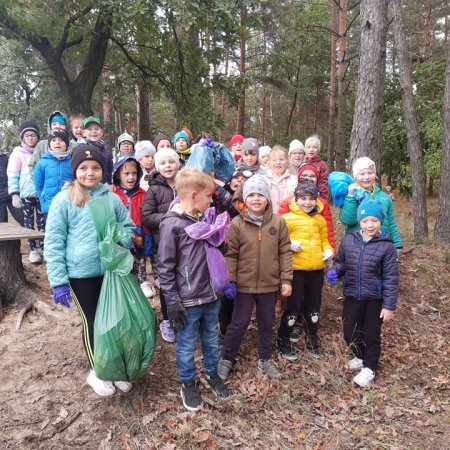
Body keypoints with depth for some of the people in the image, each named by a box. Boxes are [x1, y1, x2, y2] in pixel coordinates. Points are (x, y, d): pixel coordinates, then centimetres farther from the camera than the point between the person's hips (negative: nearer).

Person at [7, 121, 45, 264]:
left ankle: (43, 248, 14)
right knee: (28, 222, 5)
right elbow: (12, 175, -1)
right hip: (25, 194, -1)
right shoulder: (18, 153, 1)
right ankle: (33, 250, 13)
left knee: (43, 221, 3)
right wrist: (14, 194, -10)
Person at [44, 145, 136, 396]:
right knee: (93, 321, 12)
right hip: (81, 273, -3)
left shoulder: (112, 198, 0)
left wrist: (120, 242, -11)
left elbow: (129, 227, 10)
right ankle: (97, 371, 34)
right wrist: (59, 281, -11)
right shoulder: (63, 200, -8)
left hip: (112, 270, 3)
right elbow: (54, 244, -8)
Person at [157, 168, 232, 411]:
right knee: (187, 345, 13)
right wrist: (172, 301, -14)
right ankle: (188, 383, 34)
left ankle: (212, 373, 44)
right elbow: (165, 267, -14)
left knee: (212, 340, 22)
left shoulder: (206, 218, 4)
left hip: (211, 295, 6)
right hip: (188, 300, -6)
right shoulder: (172, 224, -17)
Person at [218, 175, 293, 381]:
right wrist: (229, 281, -9)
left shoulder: (278, 222, -4)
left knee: (267, 323, 17)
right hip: (244, 284, -2)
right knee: (239, 323, 9)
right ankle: (226, 359, 29)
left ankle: (265, 359, 37)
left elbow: (285, 252, 0)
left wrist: (286, 280, -2)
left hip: (270, 284, 2)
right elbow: (230, 255, -6)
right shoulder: (237, 223, -8)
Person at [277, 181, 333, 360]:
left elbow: (324, 240, 18)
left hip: (317, 269, 5)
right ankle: (283, 342, 17)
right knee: (293, 306, 1)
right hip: (296, 268, -5)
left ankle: (311, 339, 35)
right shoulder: (288, 218, -6)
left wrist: (328, 250, -1)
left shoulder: (320, 220, 10)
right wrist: (289, 244, -23)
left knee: (314, 306, 16)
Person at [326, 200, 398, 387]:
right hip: (352, 296, 3)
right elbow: (341, 263, 11)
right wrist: (334, 272, -12)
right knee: (349, 333, 13)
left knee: (372, 335, 10)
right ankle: (360, 357, 43)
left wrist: (389, 305, -12)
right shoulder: (348, 240, -3)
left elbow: (391, 278, -10)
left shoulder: (386, 246, -12)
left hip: (375, 299, -3)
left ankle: (369, 368, 32)